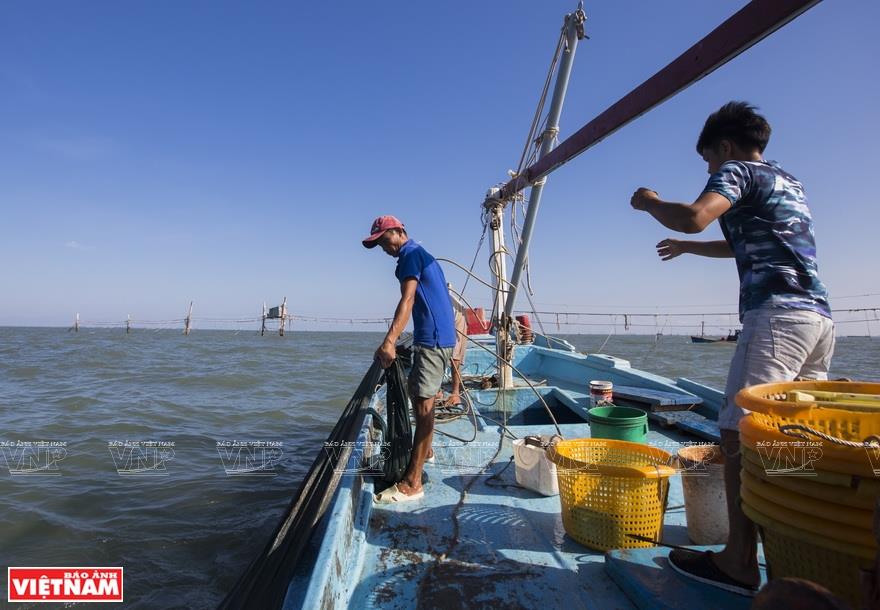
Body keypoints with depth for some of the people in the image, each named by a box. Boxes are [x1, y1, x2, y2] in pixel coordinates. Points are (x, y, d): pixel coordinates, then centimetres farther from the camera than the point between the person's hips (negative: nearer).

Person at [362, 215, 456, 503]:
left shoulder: (410, 254, -9)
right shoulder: (421, 254, 22)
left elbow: (408, 300, -22)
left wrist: (389, 342, -31)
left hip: (432, 339, -11)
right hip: (437, 337, 11)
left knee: (423, 403, -12)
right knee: (416, 391, 23)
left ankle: (412, 483, -11)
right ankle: (424, 451, 40)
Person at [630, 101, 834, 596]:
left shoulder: (738, 170, 2)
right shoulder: (790, 181, 29)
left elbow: (694, 217, -18)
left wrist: (650, 203, 1)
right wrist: (690, 248, 48)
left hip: (778, 314, -9)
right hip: (820, 315, 10)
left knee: (740, 433, -10)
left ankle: (740, 562, -8)